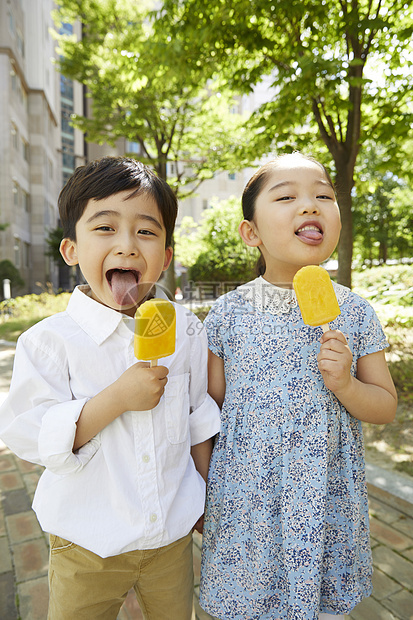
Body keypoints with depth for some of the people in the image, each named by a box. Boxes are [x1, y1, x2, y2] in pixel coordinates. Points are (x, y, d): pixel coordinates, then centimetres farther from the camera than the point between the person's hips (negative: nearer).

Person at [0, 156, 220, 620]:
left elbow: (199, 421, 2)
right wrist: (117, 398, -29)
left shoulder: (185, 330, -8)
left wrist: (204, 494, 10)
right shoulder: (50, 340, -18)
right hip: (87, 545, -2)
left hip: (172, 534, 3)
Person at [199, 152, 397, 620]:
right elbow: (211, 404, -1)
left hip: (328, 499, 1)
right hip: (244, 498, 0)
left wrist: (344, 384, -20)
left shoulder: (355, 313, -8)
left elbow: (386, 407, 1)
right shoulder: (227, 314, -11)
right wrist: (200, 493, 3)